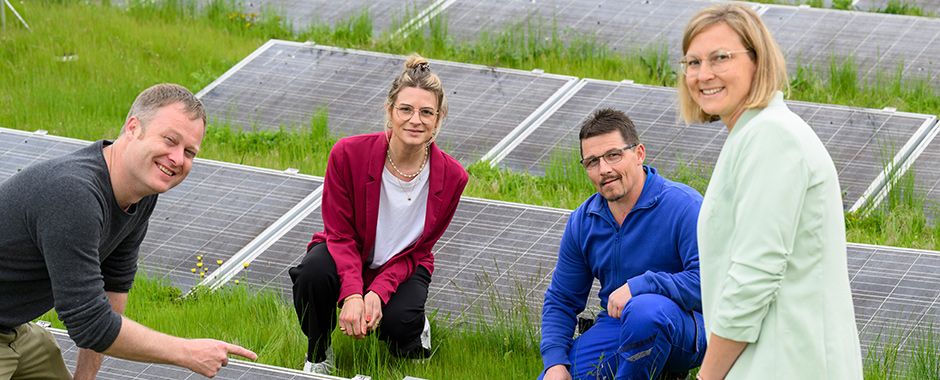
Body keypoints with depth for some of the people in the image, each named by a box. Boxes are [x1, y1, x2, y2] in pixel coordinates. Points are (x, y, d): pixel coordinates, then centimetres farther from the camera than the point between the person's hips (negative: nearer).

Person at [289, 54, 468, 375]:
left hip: (402, 266, 1)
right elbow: (340, 234, -17)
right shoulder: (348, 154, -23)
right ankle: (318, 356, -6)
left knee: (399, 325, -30)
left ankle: (416, 326, 11)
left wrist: (378, 292, -28)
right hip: (346, 254, -1)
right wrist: (352, 294, -34)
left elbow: (418, 250, -10)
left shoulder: (451, 178, -18)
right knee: (313, 274, -35)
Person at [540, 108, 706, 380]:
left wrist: (639, 286, -27)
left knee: (646, 309, -39)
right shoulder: (582, 222, 6)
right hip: (613, 328, 6)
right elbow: (561, 300, 14)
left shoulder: (683, 205, -13)